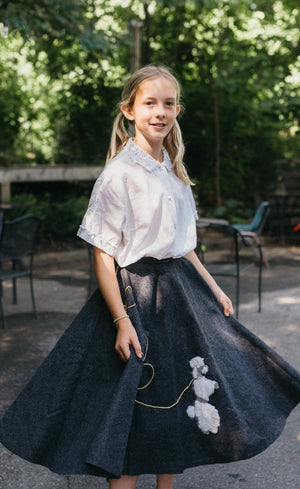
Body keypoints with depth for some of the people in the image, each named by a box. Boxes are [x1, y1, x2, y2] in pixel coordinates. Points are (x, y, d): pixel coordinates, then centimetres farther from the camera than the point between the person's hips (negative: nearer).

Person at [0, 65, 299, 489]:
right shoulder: (119, 172, -15)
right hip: (137, 294, -8)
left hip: (182, 289, 8)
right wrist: (121, 320, -21)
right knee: (135, 410, 2)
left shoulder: (172, 170, 8)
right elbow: (103, 253, -16)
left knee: (179, 400, 16)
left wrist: (212, 287, 14)